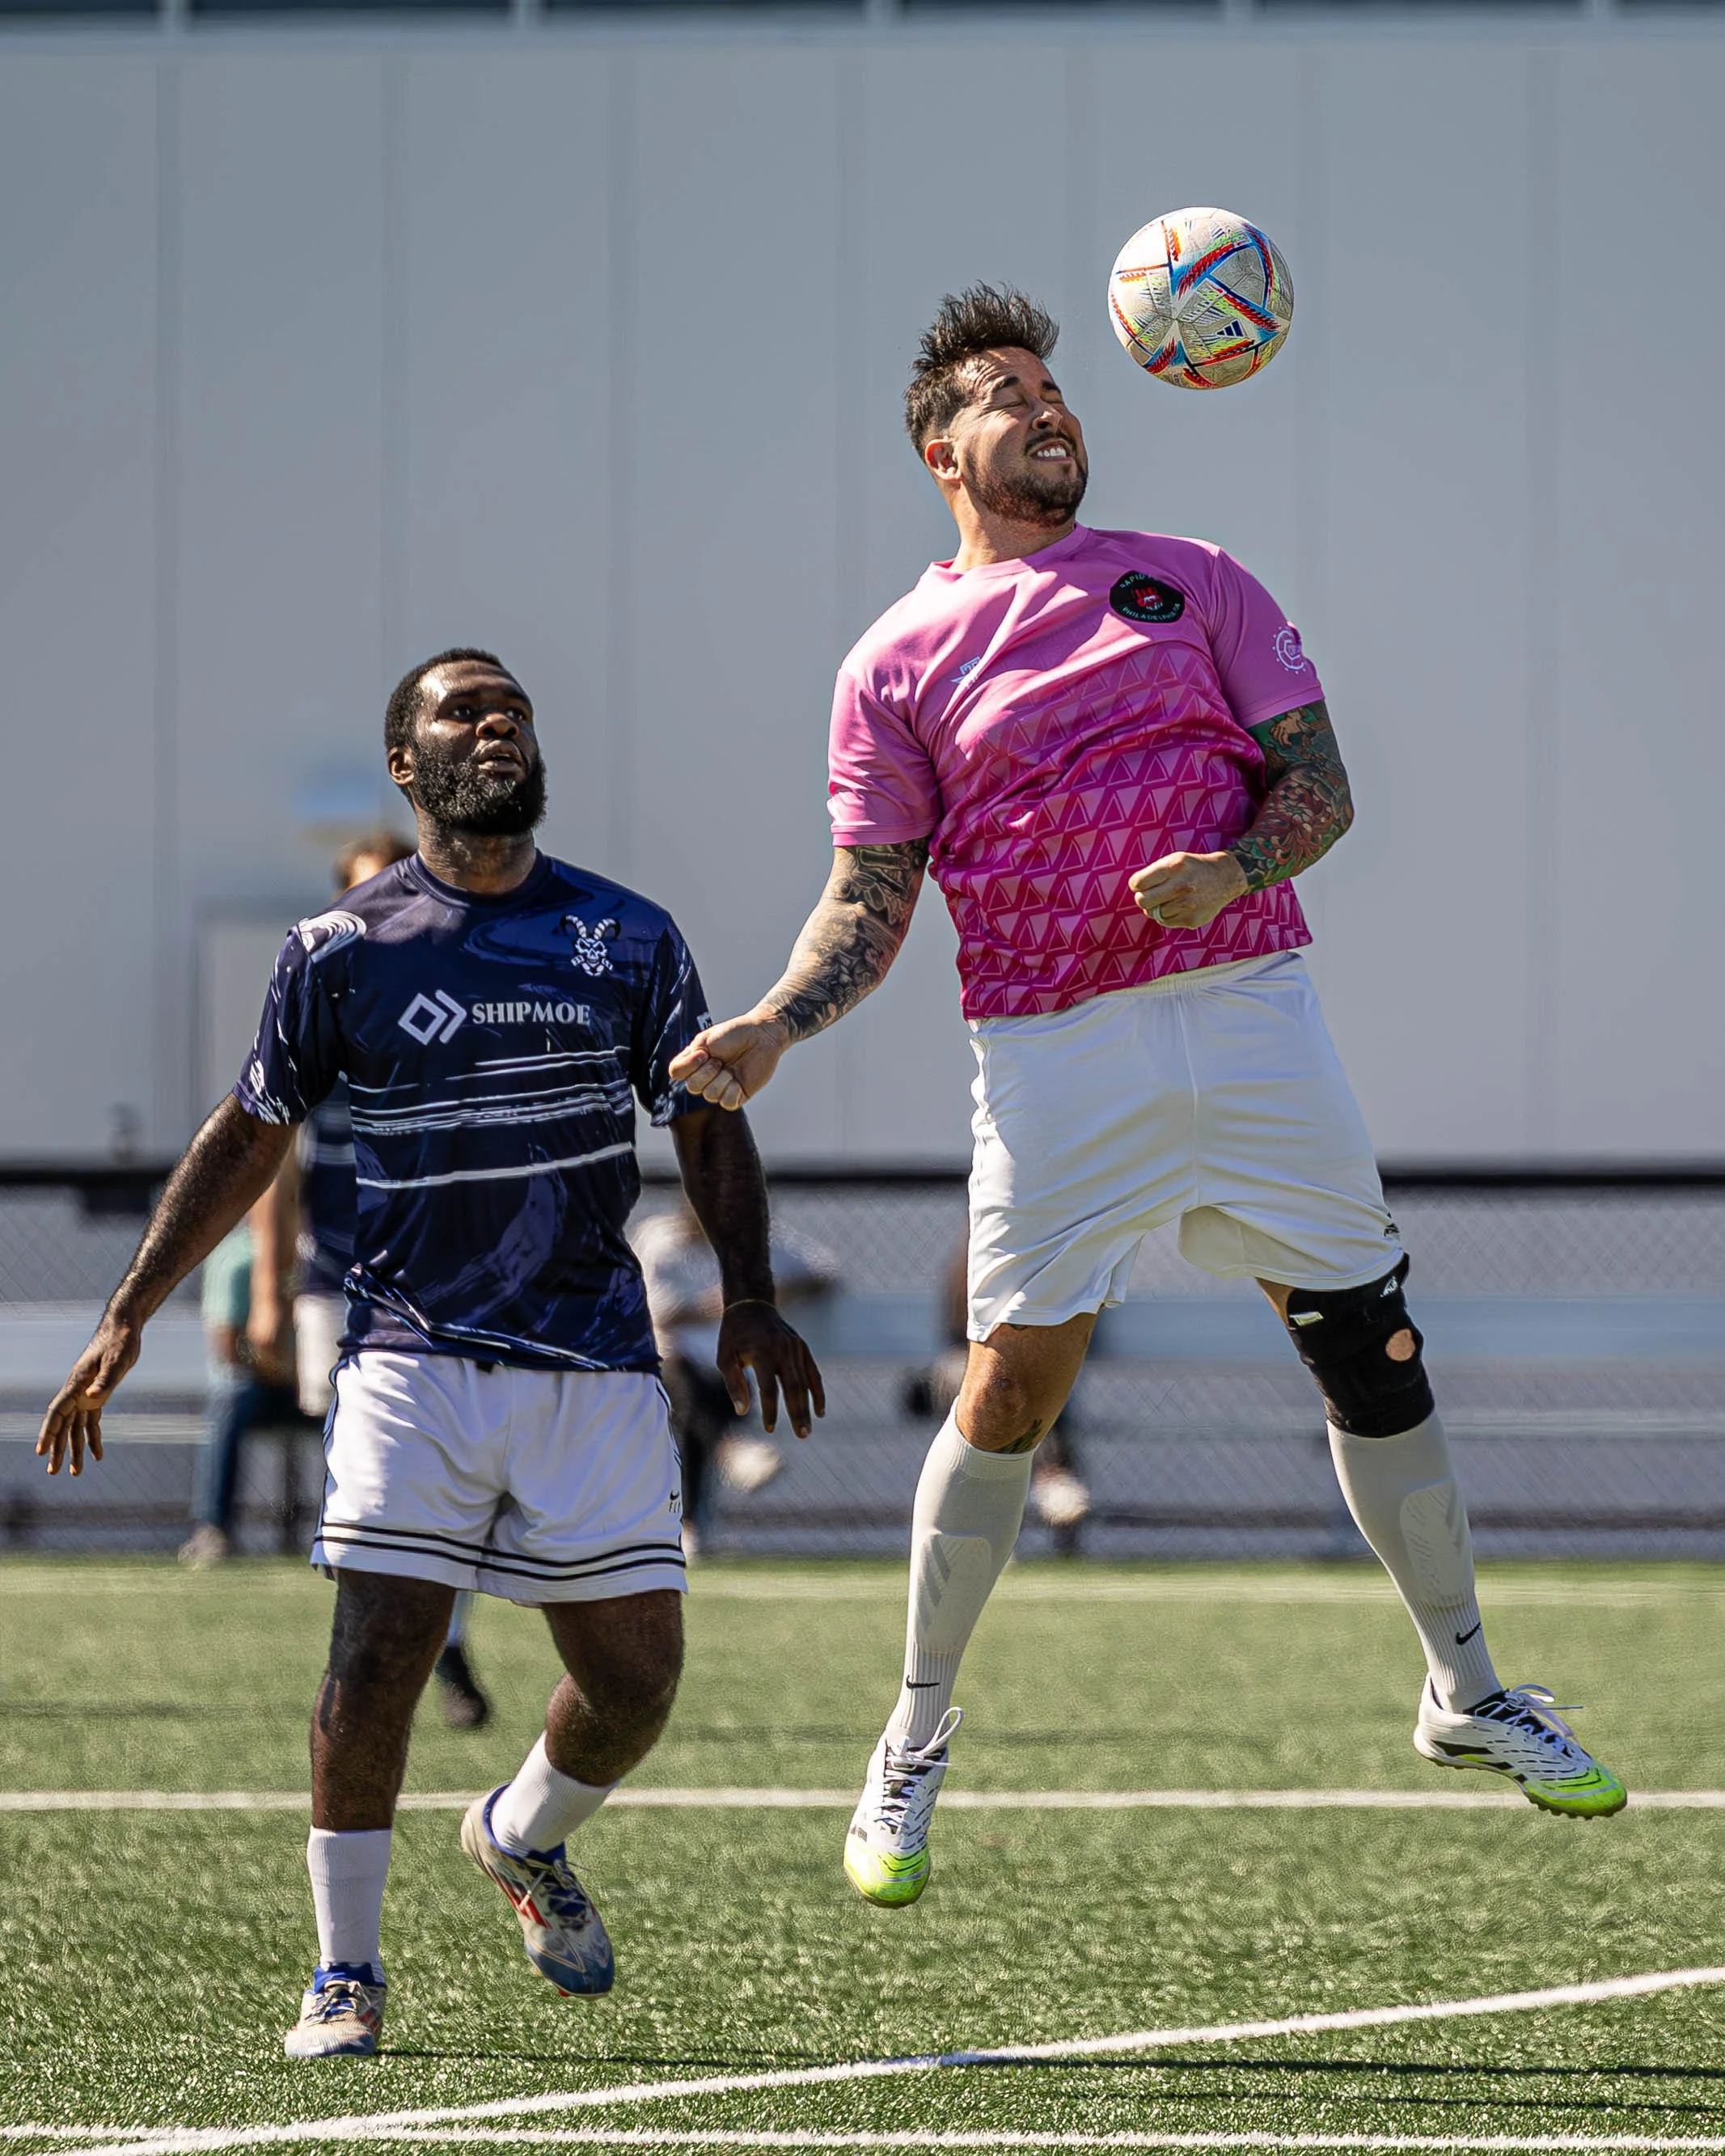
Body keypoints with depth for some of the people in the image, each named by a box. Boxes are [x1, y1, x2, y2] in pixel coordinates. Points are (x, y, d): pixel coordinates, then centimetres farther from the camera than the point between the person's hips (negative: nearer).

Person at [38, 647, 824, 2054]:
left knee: (635, 1678, 0)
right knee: (377, 1656, -13)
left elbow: (707, 1126, 10)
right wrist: (127, 1322, 7)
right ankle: (345, 1969, 1)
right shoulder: (342, 950, 3)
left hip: (596, 1368, 2)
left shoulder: (630, 940, 8)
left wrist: (749, 1298, -6)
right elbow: (248, 1140, 11)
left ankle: (524, 1837, 33)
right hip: (414, 1350, -2)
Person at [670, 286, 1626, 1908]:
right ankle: (912, 1755, 8)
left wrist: (1239, 868, -13)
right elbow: (870, 899, 5)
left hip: (1249, 1011, 2)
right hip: (1053, 1048, -2)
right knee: (1011, 1384, -6)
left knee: (1371, 1348, 3)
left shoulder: (1194, 582, 12)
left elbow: (1319, 781, 8)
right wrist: (774, 1027, -12)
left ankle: (1465, 1696, 19)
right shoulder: (899, 661, 6)